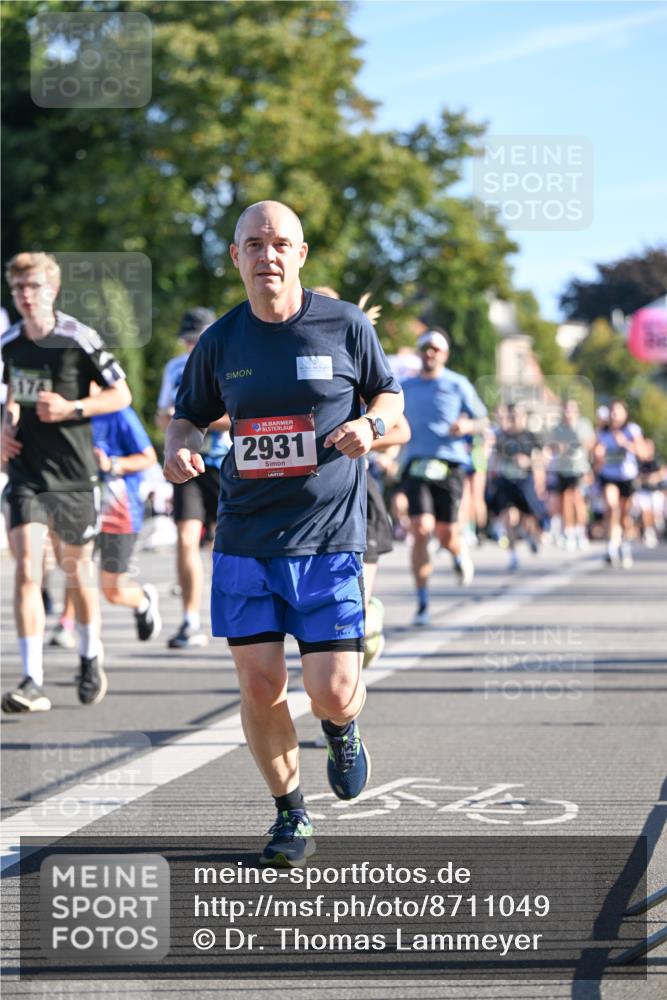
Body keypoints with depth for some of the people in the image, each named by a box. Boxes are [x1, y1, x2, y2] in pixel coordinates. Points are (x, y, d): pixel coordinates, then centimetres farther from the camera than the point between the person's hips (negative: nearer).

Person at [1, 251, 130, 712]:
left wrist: (71, 408, -18)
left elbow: (121, 396, -5)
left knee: (76, 568, 11)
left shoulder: (80, 339, -9)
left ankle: (91, 658, 36)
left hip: (74, 472, -2)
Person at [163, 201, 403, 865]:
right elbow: (187, 416, 16)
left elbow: (389, 396, 11)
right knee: (259, 685, -1)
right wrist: (179, 449, -7)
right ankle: (291, 820, 19)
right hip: (244, 538, 2)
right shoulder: (220, 341, 5)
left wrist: (369, 424, -12)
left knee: (333, 693, -8)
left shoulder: (346, 326, -1)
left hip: (329, 540, -2)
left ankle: (341, 729, 31)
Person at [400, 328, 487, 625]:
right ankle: (422, 604, -8)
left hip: (449, 465, -1)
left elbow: (482, 421, 10)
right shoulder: (405, 388, 14)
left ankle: (461, 555, 40)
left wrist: (467, 426, -11)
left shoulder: (458, 384, 7)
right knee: (421, 530, -14)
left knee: (447, 536, -1)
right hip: (416, 465, 1)